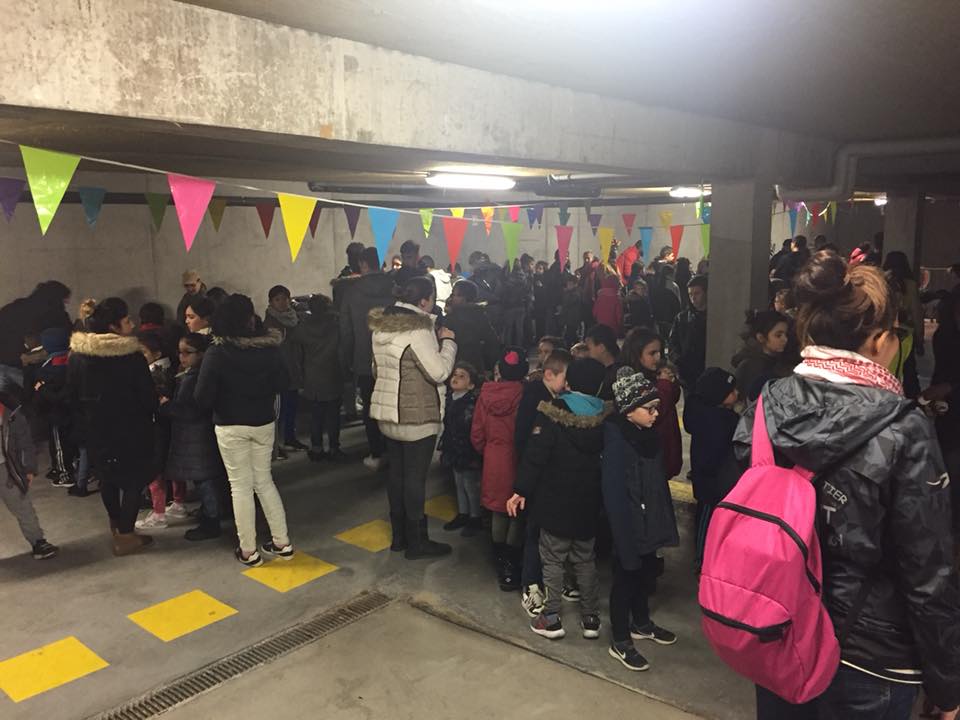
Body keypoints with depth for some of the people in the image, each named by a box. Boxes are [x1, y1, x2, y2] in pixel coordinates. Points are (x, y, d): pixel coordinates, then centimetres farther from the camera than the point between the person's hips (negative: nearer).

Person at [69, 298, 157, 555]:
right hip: (130, 430, -6)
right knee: (133, 479, 5)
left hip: (96, 428, 6)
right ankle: (126, 536, 8)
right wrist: (148, 413, 6)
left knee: (107, 478, 21)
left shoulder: (77, 354, -2)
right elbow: (147, 396, -14)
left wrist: (87, 418, 18)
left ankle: (116, 524, 37)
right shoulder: (131, 355, -19)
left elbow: (73, 394, 6)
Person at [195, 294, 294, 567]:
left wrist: (218, 407, 5)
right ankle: (282, 543, 20)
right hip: (263, 423, 3)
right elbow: (283, 383, 0)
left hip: (230, 427, -3)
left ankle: (248, 551, 16)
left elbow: (202, 396, -16)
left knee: (241, 486, 8)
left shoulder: (216, 353, -16)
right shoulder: (270, 348, -9)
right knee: (264, 481, 16)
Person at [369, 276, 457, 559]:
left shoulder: (383, 326, 9)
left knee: (396, 471, 16)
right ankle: (417, 542, 12)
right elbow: (439, 372, -20)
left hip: (387, 413, 8)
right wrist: (448, 342, -5)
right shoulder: (418, 330, -19)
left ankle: (399, 535, 28)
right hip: (417, 416, -8)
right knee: (415, 476, 1)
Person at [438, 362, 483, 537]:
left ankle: (475, 519, 20)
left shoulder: (474, 403, -20)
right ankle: (462, 514, 34)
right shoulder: (450, 399, 5)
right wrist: (444, 449, 15)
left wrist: (474, 456, -22)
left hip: (469, 453, -8)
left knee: (472, 486, 5)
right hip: (455, 452, 8)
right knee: (459, 484, 19)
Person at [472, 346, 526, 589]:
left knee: (498, 511, 18)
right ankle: (510, 570, 9)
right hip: (517, 460, -4)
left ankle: (500, 563, 31)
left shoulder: (486, 394, -5)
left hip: (493, 461, 4)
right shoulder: (525, 395, -17)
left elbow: (477, 435, 2)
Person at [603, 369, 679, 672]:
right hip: (628, 525, -8)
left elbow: (658, 482, 9)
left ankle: (641, 624, 44)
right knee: (626, 578, 6)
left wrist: (663, 522, 10)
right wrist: (625, 533, -23)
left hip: (649, 522, 8)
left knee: (645, 574, 22)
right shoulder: (617, 442, -23)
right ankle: (620, 643, 21)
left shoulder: (648, 435, 2)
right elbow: (613, 492, -23)